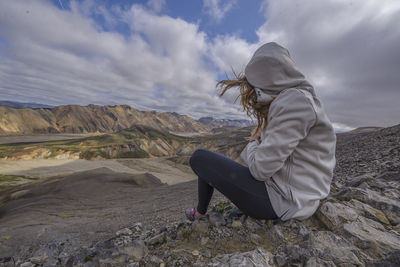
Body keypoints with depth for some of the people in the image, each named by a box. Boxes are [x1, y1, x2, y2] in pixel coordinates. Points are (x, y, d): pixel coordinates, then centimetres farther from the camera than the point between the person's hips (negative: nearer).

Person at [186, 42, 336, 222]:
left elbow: (260, 169, -23)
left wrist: (254, 142, -4)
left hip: (285, 201, -10)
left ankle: (200, 213, 23)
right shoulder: (300, 97, 10)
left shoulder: (293, 101, -21)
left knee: (199, 158, -3)